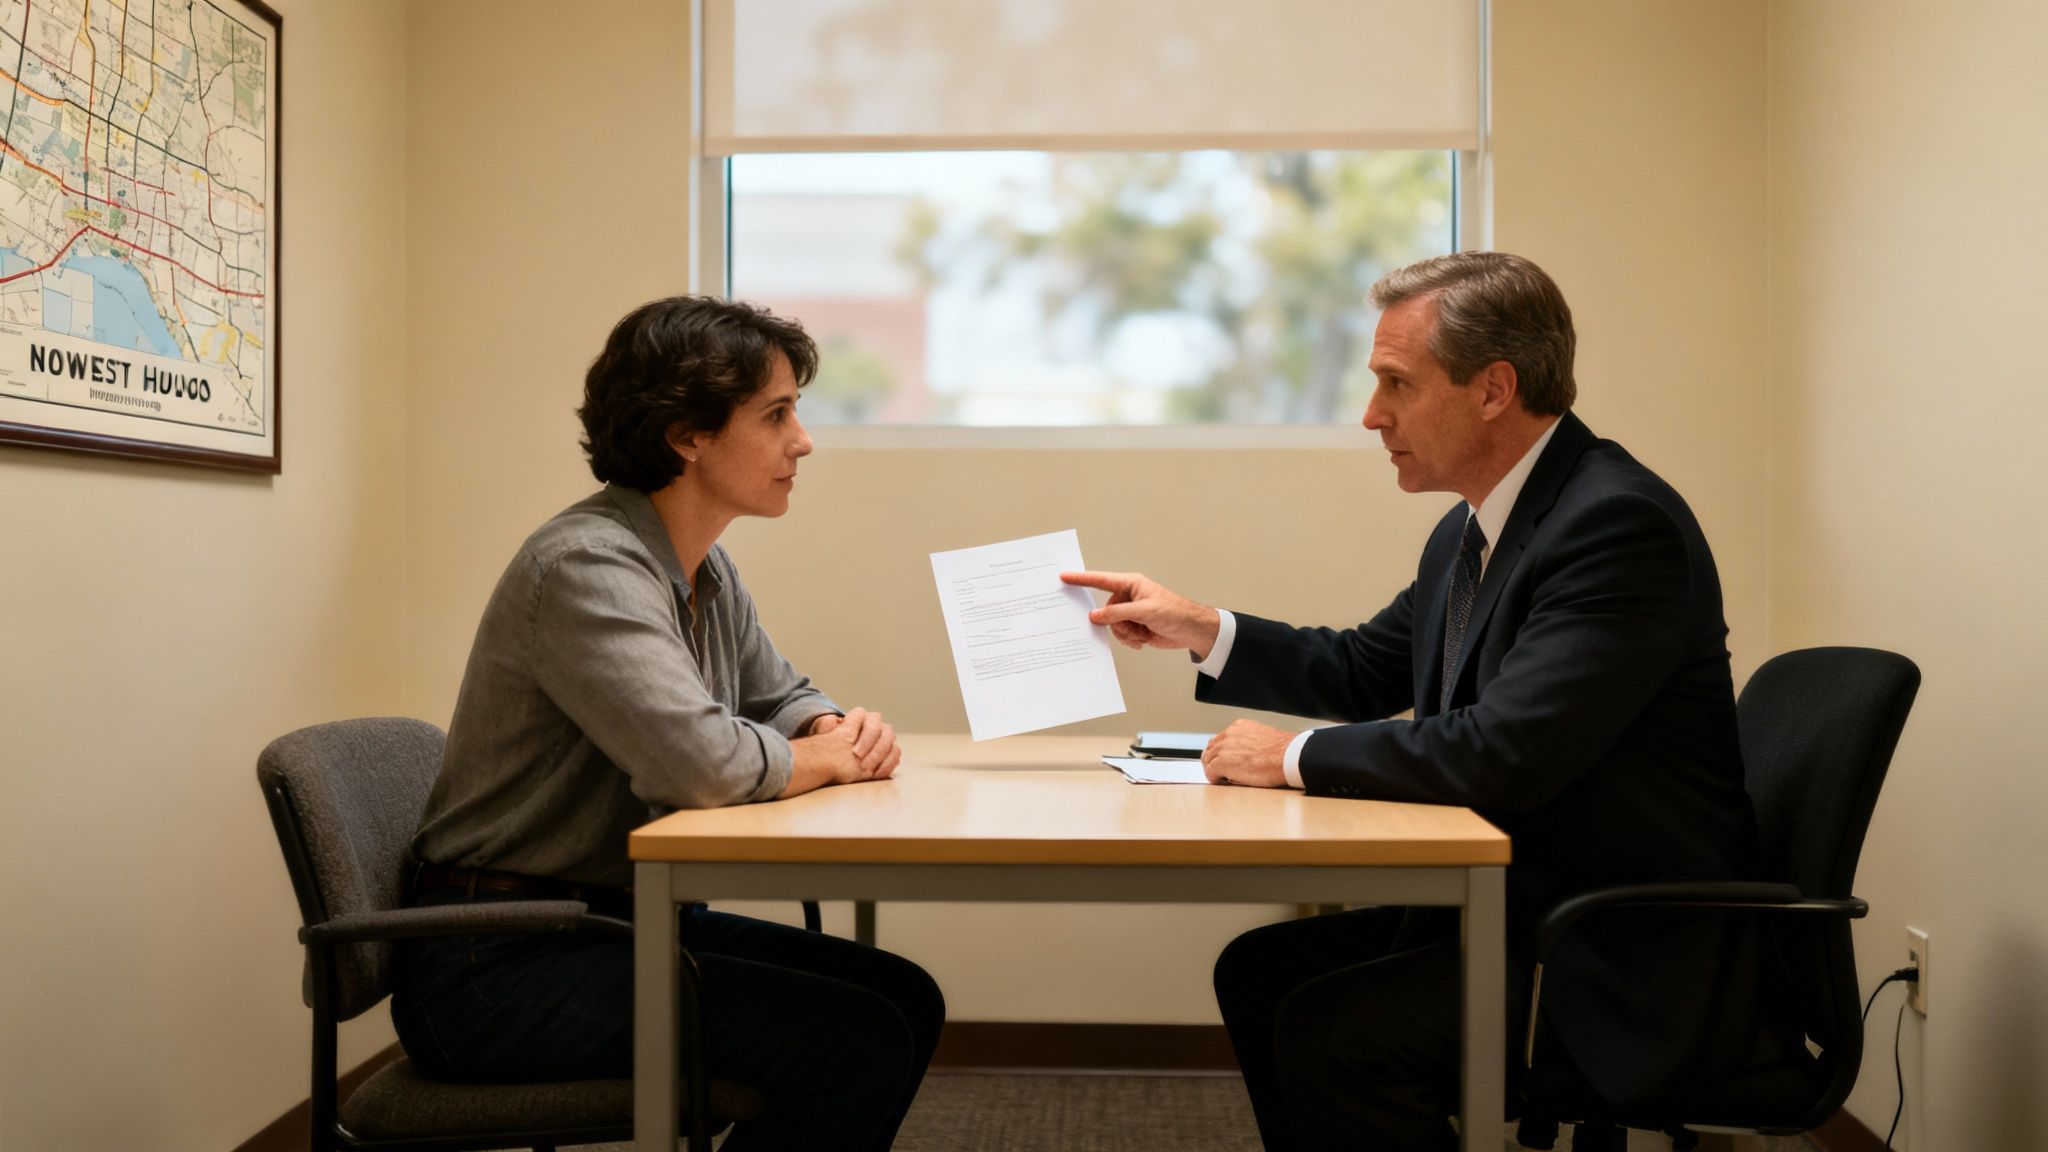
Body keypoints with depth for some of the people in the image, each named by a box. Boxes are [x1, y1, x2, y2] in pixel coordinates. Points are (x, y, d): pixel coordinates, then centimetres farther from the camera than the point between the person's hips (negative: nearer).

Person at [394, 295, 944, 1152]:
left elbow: (780, 697, 23)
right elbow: (704, 763, -33)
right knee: (857, 1045, -19)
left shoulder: (705, 570, 9)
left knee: (907, 1000, 3)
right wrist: (828, 759, -12)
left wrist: (845, 729, -1)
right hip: (496, 962, -9)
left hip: (622, 918, 9)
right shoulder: (588, 565, -21)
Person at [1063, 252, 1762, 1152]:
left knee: (1334, 1033, -22)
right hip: (1516, 906, 9)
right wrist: (1200, 630, 10)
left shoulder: (1619, 522, -22)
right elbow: (1365, 672, 21)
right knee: (1259, 970, 7)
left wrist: (1295, 759, -19)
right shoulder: (1473, 531, 8)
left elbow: (1503, 754, -30)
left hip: (1632, 958, -9)